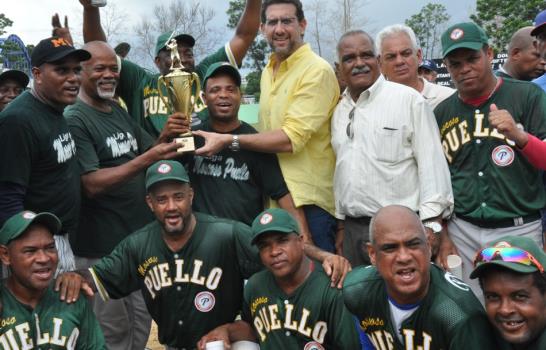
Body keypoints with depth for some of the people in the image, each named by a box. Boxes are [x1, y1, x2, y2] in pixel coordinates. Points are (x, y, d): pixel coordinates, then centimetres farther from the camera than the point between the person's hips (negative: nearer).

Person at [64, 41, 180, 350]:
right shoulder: (75, 120, -14)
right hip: (101, 247, -7)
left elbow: (151, 152, 14)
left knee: (142, 323, 17)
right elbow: (92, 185, -22)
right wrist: (146, 160, -29)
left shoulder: (120, 112, 10)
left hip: (141, 237, 7)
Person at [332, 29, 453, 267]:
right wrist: (340, 222, 16)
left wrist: (431, 226, -13)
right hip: (353, 230, 6)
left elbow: (432, 164, -9)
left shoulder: (408, 99, -6)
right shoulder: (340, 110, 13)